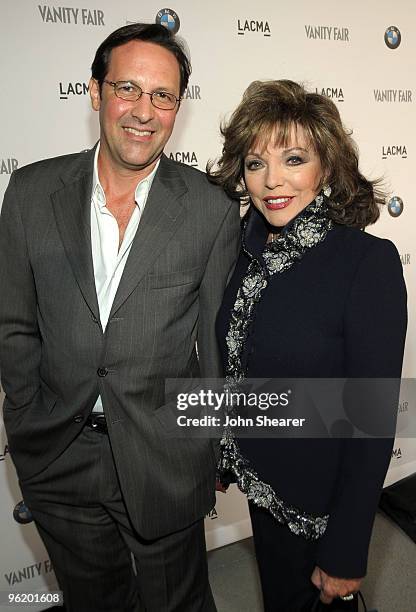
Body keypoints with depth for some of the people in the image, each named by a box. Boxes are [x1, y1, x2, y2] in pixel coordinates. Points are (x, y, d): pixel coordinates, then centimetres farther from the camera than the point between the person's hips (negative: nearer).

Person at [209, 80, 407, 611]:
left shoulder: (369, 261, -22)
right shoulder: (245, 248, -5)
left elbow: (374, 417, -20)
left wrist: (346, 555, -16)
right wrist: (226, 457, 11)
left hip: (321, 499, -5)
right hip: (261, 483, 6)